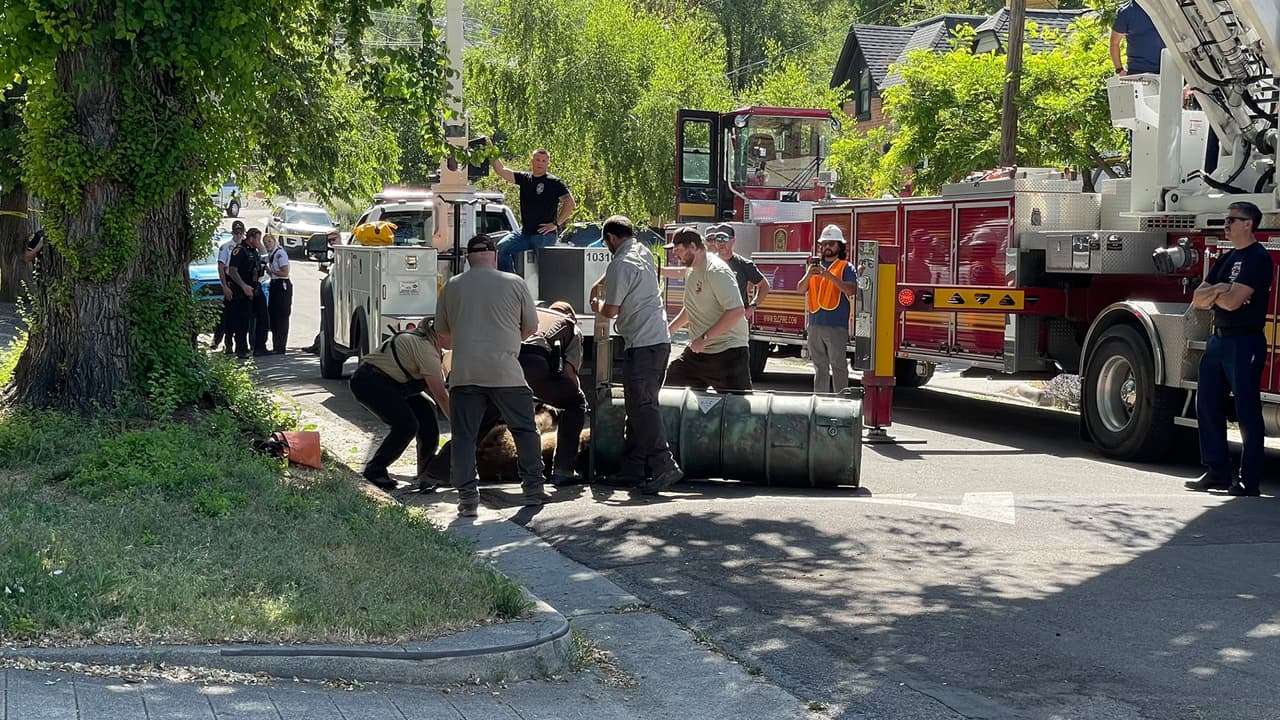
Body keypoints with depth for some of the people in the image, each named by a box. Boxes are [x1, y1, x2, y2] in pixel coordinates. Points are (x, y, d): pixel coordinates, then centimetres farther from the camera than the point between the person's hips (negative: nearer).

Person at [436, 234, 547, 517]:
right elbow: (531, 327, 13)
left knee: (463, 436, 5)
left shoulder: (451, 287, 9)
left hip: (464, 374, 1)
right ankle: (533, 488, 15)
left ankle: (467, 496, 0)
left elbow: (442, 334, 18)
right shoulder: (514, 284, 3)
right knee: (525, 430, 14)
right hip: (506, 373, -1)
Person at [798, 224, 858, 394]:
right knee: (820, 366, 12)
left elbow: (851, 290, -14)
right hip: (815, 324, 5)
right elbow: (800, 289, 9)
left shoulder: (846, 267, 1)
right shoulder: (815, 266, 17)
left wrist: (829, 275, -22)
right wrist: (808, 275, -10)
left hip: (836, 325, -5)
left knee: (838, 366, -7)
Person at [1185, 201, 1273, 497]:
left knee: (1247, 413, -6)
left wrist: (1211, 293, 0)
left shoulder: (1258, 258, -10)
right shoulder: (1226, 259, 17)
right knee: (1208, 406, 9)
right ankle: (1217, 472, 16)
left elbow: (1233, 301, -19)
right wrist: (1216, 290, -9)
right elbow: (1198, 299, 11)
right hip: (1217, 340, 9)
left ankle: (1250, 481, -4)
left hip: (1245, 342, -9)